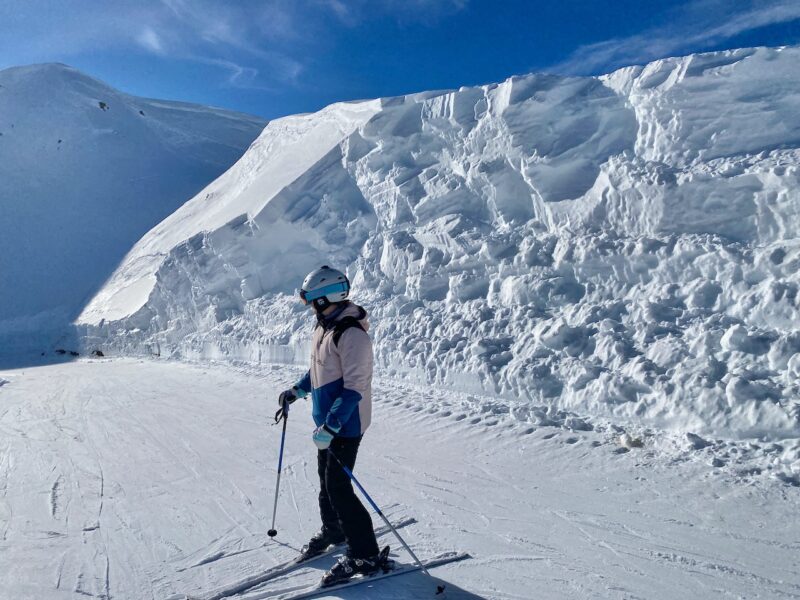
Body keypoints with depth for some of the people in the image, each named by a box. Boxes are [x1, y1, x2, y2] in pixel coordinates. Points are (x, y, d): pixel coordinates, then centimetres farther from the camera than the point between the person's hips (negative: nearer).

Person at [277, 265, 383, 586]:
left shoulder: (351, 333, -25)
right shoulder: (324, 325, 5)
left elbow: (354, 388, -27)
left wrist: (331, 425, -29)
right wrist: (297, 391, 21)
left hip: (346, 422, -9)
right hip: (327, 418, 9)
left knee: (337, 485, -4)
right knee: (325, 478, 20)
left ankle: (365, 555, 9)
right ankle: (332, 530, 42)